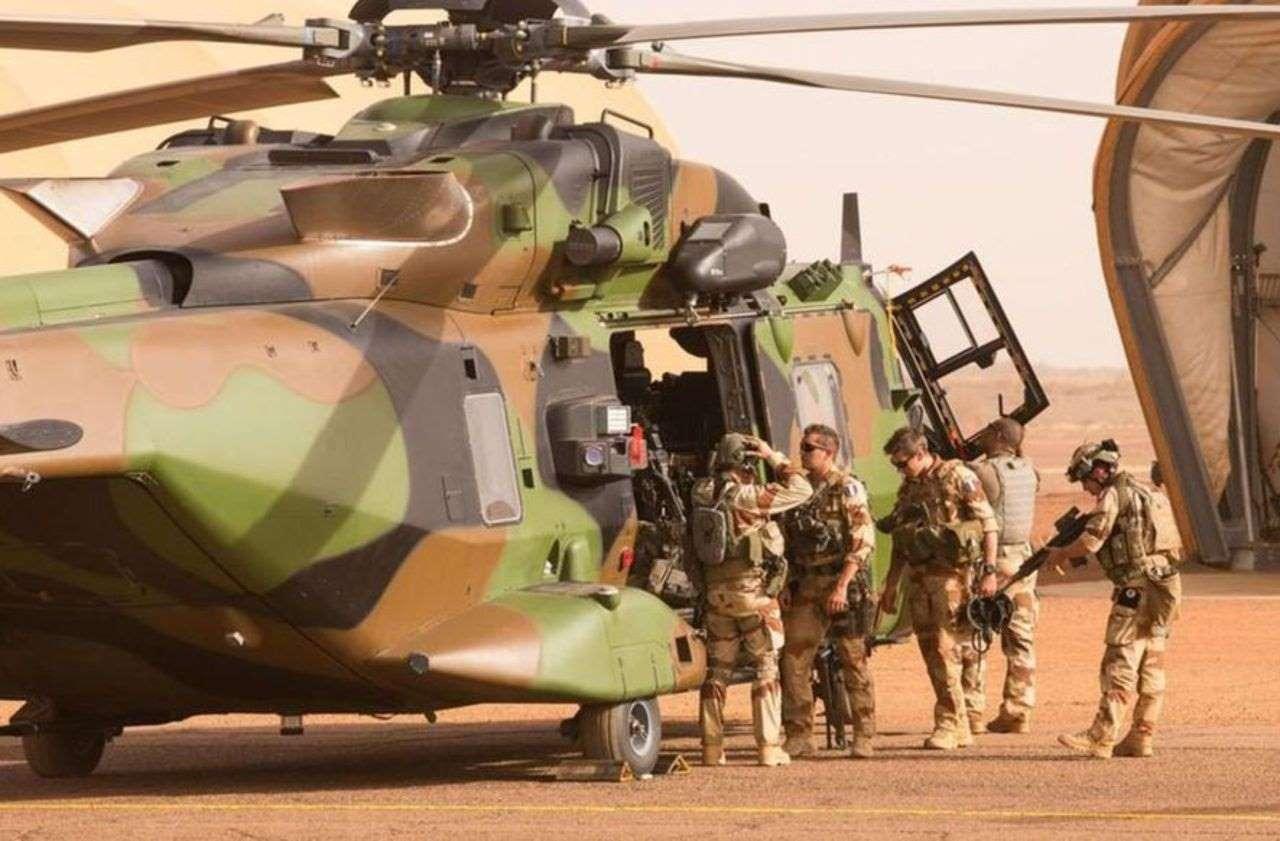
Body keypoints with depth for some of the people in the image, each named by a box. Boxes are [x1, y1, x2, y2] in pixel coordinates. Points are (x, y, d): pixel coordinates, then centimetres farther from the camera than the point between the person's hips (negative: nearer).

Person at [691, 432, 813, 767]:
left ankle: (712, 747, 13)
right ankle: (769, 746, -1)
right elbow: (801, 490, -12)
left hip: (714, 593, 5)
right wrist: (775, 457, -4)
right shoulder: (746, 497, -17)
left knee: (717, 669, 13)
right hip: (752, 591, -5)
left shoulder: (702, 494, -1)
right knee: (766, 668, 3)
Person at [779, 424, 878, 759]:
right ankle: (799, 735, 8)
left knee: (853, 660, -2)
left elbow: (863, 540, -13)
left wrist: (842, 585, -18)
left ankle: (863, 735, 3)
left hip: (840, 584, -7)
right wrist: (788, 584, 10)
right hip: (805, 587, 7)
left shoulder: (847, 488, -7)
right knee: (793, 659, 2)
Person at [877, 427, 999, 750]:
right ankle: (960, 729, 12)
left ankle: (949, 725, -9)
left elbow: (989, 525, -9)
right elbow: (900, 542, 22)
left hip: (950, 575, -8)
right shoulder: (909, 488, 15)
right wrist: (890, 586, 20)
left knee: (945, 648, -12)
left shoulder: (957, 477, -7)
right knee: (930, 650, 6)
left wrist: (989, 572, -15)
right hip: (919, 577, 8)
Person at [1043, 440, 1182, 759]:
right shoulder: (1146, 493, 21)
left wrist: (1060, 554, 6)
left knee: (1120, 664, -10)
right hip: (1167, 586, 9)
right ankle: (1141, 738, 10)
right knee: (1151, 666, 9)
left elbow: (1090, 541, -12)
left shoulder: (1113, 496, -7)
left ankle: (1101, 738, -13)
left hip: (1138, 588, -9)